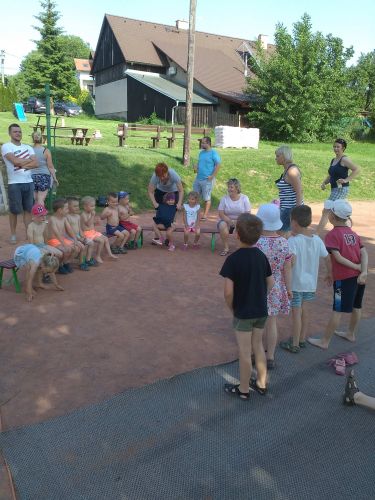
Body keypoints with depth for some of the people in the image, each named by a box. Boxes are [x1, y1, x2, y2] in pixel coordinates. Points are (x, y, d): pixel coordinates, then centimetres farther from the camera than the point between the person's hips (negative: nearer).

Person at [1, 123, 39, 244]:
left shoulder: (28, 147, 12)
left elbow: (36, 163, 0)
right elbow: (15, 161, -17)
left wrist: (22, 165, -12)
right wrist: (29, 160, -3)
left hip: (29, 182, 4)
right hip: (14, 183, -4)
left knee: (28, 209, 7)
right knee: (14, 210, 1)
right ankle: (13, 235, 11)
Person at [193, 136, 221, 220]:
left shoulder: (213, 153, -9)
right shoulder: (201, 152, 13)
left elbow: (218, 165, -13)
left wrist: (212, 176, -17)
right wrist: (196, 167, 2)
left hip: (207, 180, -7)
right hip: (198, 178, 7)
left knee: (207, 198, 1)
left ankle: (205, 215, 8)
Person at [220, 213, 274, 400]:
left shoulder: (233, 259, -20)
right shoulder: (262, 256, -3)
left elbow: (228, 291, -22)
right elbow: (270, 283, 4)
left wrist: (232, 307, -5)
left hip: (243, 313, -5)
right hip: (261, 310, 5)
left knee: (244, 351, 8)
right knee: (258, 345, 21)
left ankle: (243, 389, 24)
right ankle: (261, 383, 34)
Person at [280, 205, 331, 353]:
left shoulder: (293, 241, -19)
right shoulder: (317, 240, -1)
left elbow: (291, 261, -32)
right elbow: (327, 258, 7)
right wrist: (329, 273, 22)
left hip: (296, 284, -6)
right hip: (311, 283, 6)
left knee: (296, 313, 5)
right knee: (306, 311, 17)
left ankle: (294, 344, 17)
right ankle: (302, 339, 31)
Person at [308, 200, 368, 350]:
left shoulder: (333, 234, -9)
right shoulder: (353, 233, 11)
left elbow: (338, 257, -19)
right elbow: (364, 253, -1)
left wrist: (357, 267, -11)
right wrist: (364, 272, -10)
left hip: (344, 277, -7)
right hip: (359, 276, 7)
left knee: (337, 310, -2)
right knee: (356, 306, 19)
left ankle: (324, 341, 8)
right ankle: (351, 334, 38)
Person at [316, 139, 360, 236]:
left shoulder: (344, 159, -10)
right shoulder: (333, 160, 16)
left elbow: (357, 169, -18)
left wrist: (346, 180, -23)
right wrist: (324, 183, 5)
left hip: (341, 189, -10)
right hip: (334, 189, 10)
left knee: (326, 212, -13)